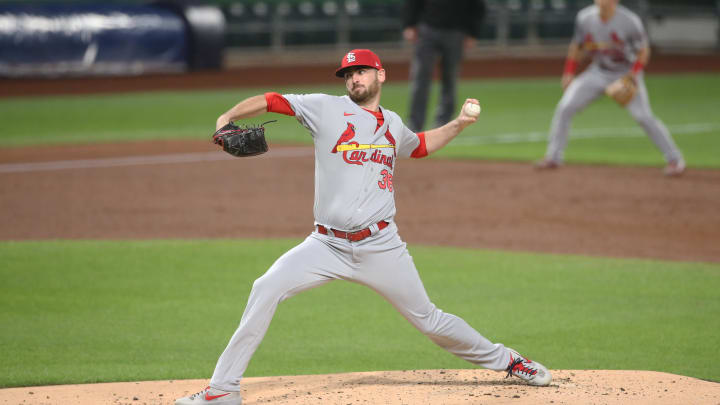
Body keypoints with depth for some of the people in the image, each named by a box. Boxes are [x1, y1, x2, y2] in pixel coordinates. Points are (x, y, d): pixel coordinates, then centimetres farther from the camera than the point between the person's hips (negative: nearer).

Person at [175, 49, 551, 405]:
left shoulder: (393, 124, 14)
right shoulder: (327, 108, 2)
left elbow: (419, 145, 37)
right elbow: (270, 101, -6)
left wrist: (459, 124, 25)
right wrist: (226, 119, -21)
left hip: (380, 248, 2)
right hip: (327, 244, -2)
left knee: (428, 320, 6)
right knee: (266, 289, -20)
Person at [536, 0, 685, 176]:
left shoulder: (630, 21, -23)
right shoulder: (585, 18, -12)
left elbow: (643, 51, -12)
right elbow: (576, 45, 5)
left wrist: (633, 75, -25)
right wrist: (569, 73, 1)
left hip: (627, 74, -4)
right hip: (598, 73, 4)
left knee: (644, 117, -16)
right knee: (564, 107, -6)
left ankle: (675, 160, -4)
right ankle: (553, 157, 9)